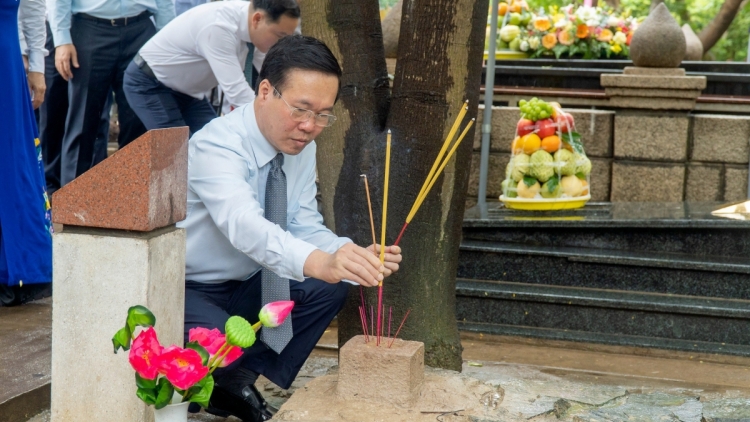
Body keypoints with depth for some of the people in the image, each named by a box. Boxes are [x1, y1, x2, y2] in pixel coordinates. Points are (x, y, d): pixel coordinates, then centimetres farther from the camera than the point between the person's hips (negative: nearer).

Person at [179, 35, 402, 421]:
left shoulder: (302, 146, -5)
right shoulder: (216, 146, -29)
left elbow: (305, 229, -6)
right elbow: (243, 223, -47)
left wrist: (354, 257, -28)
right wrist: (319, 262, -64)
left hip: (242, 286, 7)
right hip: (184, 290, -7)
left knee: (331, 288, -10)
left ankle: (239, 381, 1)